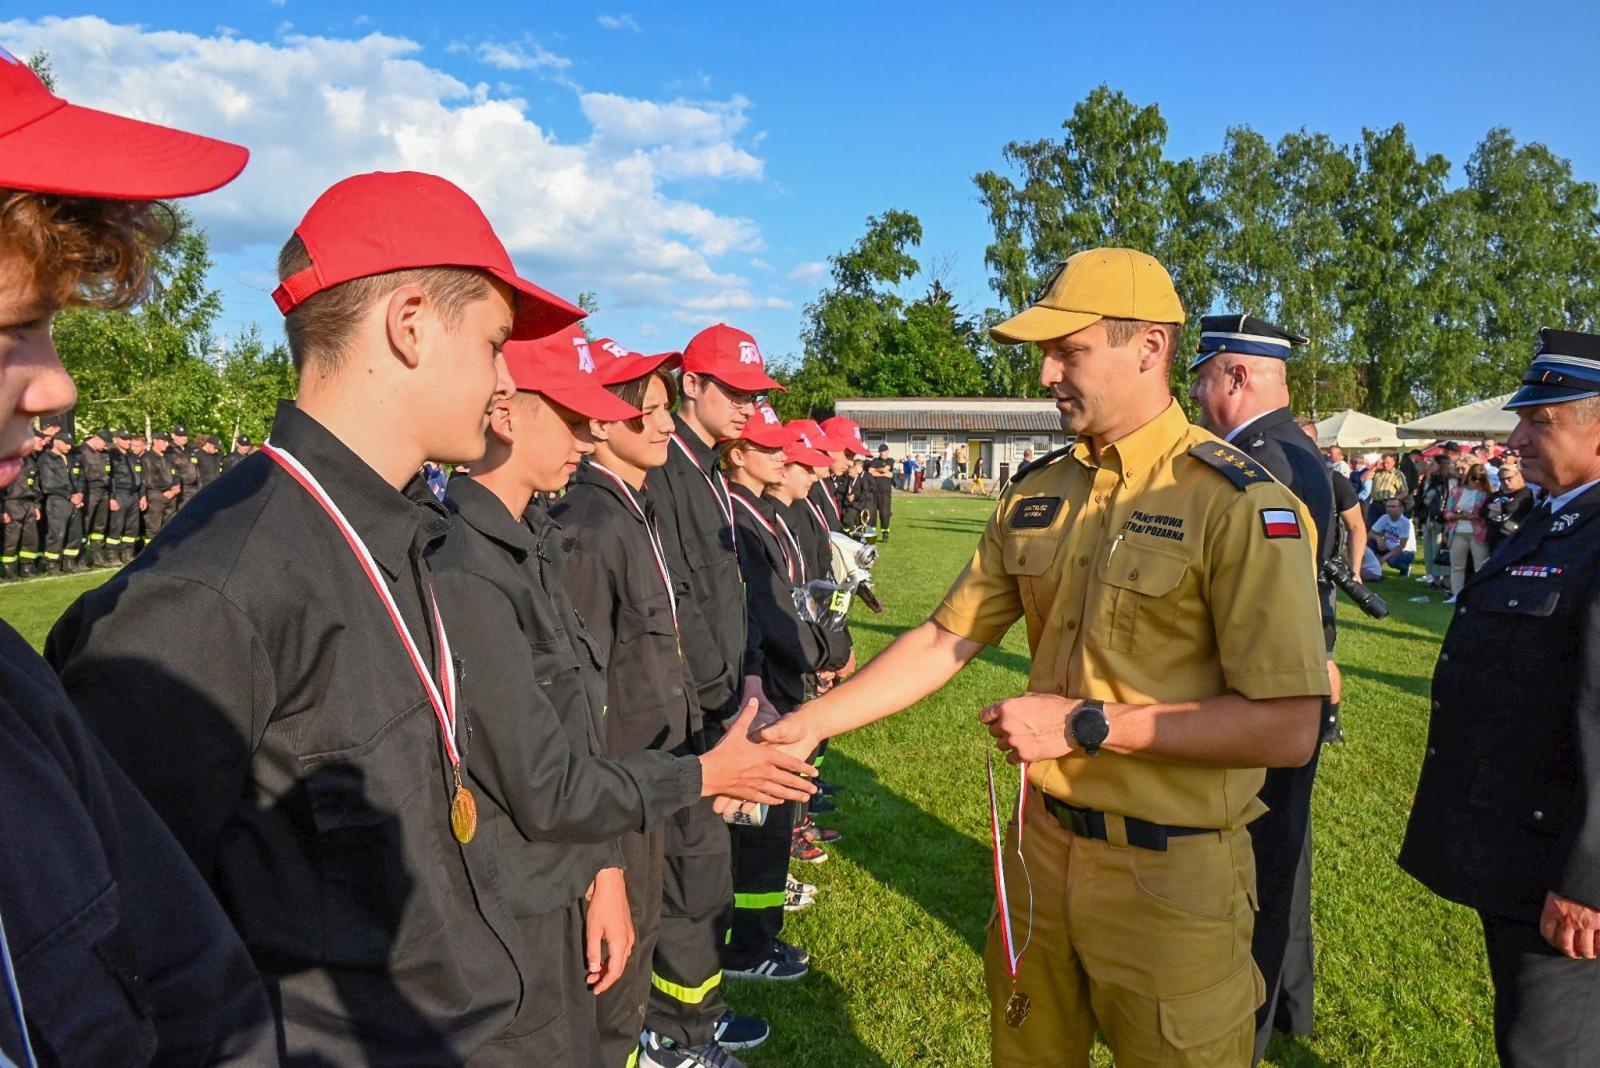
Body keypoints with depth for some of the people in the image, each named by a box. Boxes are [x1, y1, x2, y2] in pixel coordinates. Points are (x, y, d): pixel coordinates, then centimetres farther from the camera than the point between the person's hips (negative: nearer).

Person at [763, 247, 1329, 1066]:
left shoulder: (1240, 504, -17)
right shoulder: (1036, 496, 3)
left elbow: (1287, 729, -21)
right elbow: (944, 641, 5)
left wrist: (1088, 724, -22)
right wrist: (813, 720, -2)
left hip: (1169, 875, -6)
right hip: (1044, 847, 6)